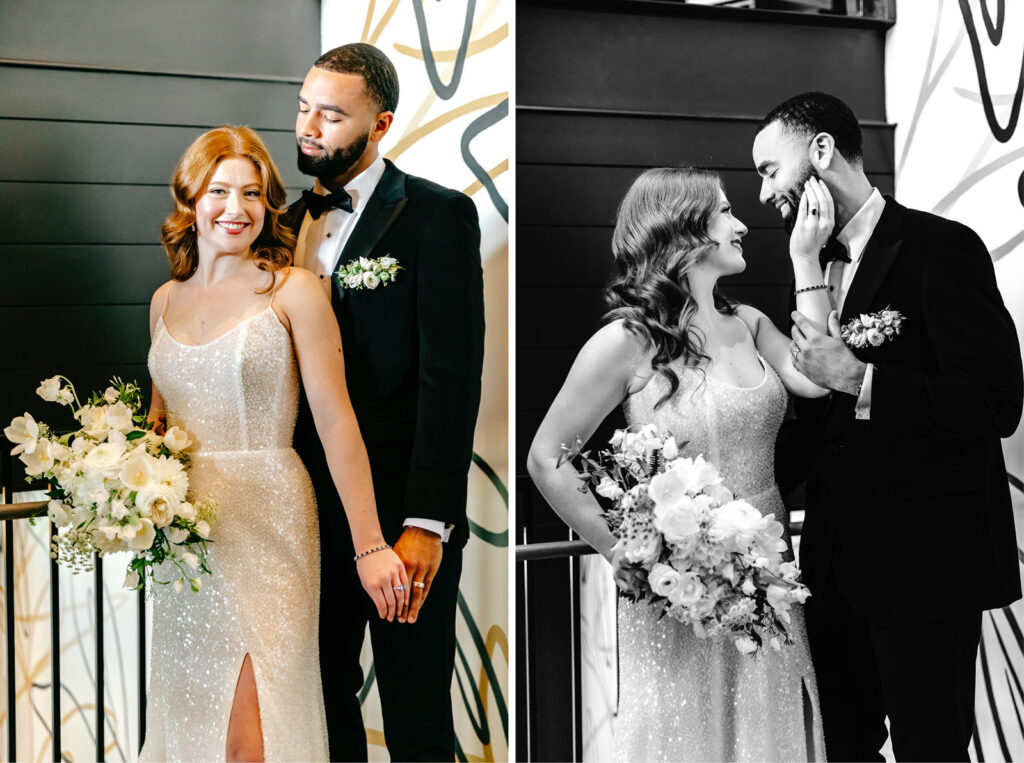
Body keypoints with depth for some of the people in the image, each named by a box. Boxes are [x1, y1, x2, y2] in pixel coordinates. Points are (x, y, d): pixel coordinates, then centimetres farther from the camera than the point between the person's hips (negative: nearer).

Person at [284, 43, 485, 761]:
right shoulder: (293, 222, 11)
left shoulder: (439, 216, -8)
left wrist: (427, 522, -21)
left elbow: (451, 377, -15)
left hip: (404, 519, -5)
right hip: (312, 515, 6)